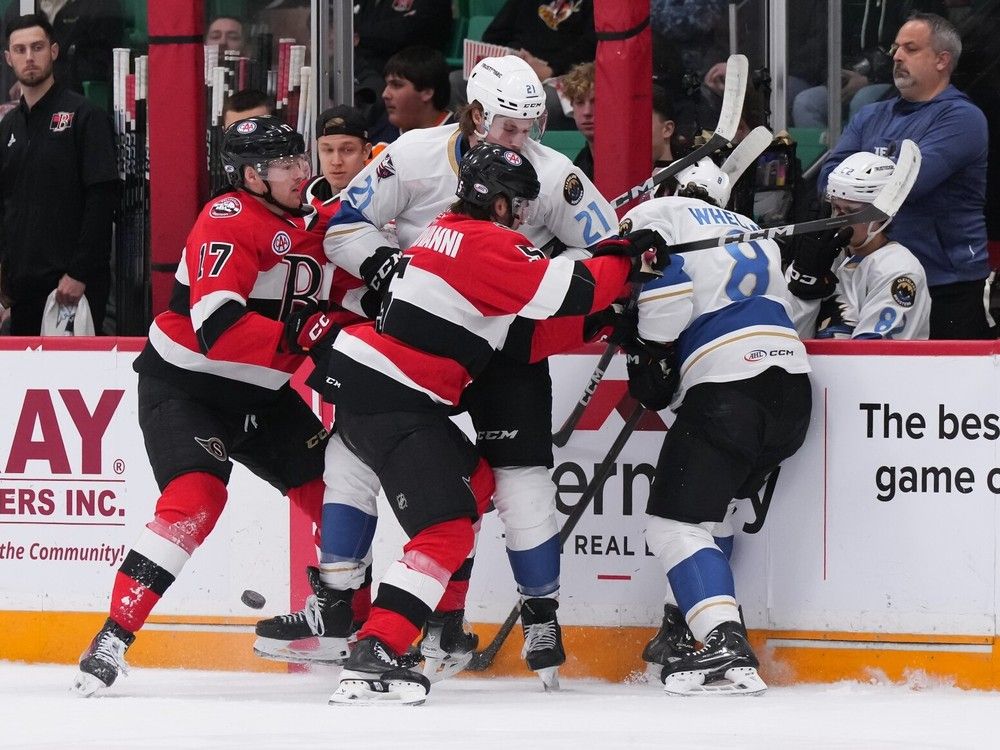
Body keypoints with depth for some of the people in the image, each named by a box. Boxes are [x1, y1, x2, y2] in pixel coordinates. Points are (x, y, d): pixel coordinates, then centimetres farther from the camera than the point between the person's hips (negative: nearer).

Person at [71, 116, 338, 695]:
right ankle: (113, 639, -26)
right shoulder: (229, 221, -21)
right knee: (197, 497, -27)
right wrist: (306, 334, -35)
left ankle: (350, 625, 24)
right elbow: (218, 327, -33)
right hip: (183, 385, -8)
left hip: (259, 395, 8)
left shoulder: (313, 225, 5)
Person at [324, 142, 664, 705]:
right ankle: (370, 662, -26)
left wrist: (604, 316, 10)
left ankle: (440, 624, 27)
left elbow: (521, 337, 18)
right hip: (387, 399, -11)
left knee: (474, 480, 25)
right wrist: (623, 261, -1)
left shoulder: (453, 233, 18)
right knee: (447, 528, -16)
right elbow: (568, 291, -19)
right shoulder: (486, 243, -13)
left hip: (370, 382, 11)